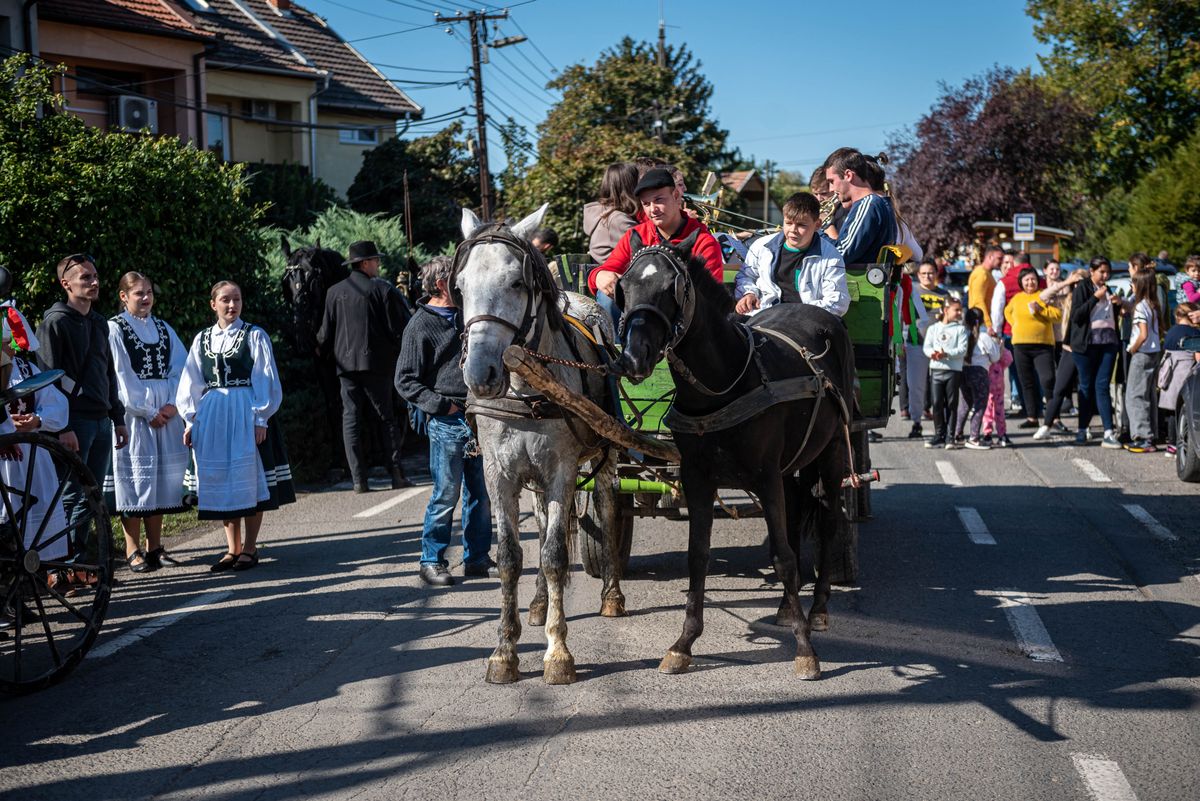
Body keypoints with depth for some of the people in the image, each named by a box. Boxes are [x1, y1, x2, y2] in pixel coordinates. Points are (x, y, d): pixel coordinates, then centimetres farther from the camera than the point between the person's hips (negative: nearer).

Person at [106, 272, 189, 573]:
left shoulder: (164, 329, 14)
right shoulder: (114, 329, -3)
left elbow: (180, 368, 7)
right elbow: (121, 377, -9)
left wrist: (171, 404, -8)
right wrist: (148, 411, -12)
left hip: (165, 411, 5)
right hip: (132, 412, -5)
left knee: (162, 476, 6)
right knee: (136, 474, -6)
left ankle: (155, 546, 14)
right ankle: (133, 550, -1)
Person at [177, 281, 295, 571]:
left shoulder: (254, 336, -1)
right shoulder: (202, 339, 10)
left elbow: (265, 381, -4)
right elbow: (191, 384, 13)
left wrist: (261, 419, -9)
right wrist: (191, 421, 8)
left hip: (246, 414, -3)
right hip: (212, 415, 4)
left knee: (250, 481, -1)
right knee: (221, 481, 6)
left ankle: (249, 548, 8)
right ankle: (232, 548, 15)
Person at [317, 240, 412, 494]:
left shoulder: (334, 292, 5)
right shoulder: (383, 289, -4)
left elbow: (326, 332, 8)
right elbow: (399, 329, -6)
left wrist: (321, 347, 28)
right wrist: (403, 354, 11)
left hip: (346, 364, 2)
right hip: (377, 363, -2)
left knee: (351, 420, 5)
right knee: (386, 418, 5)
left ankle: (359, 479, 2)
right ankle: (397, 475, 2)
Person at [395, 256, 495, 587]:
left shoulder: (465, 317, 16)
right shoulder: (421, 326, -5)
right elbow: (405, 382, -7)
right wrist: (441, 405, -16)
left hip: (478, 418, 7)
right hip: (447, 423, -7)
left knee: (481, 493, 9)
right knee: (446, 494, -4)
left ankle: (477, 557, 19)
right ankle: (432, 561, 8)